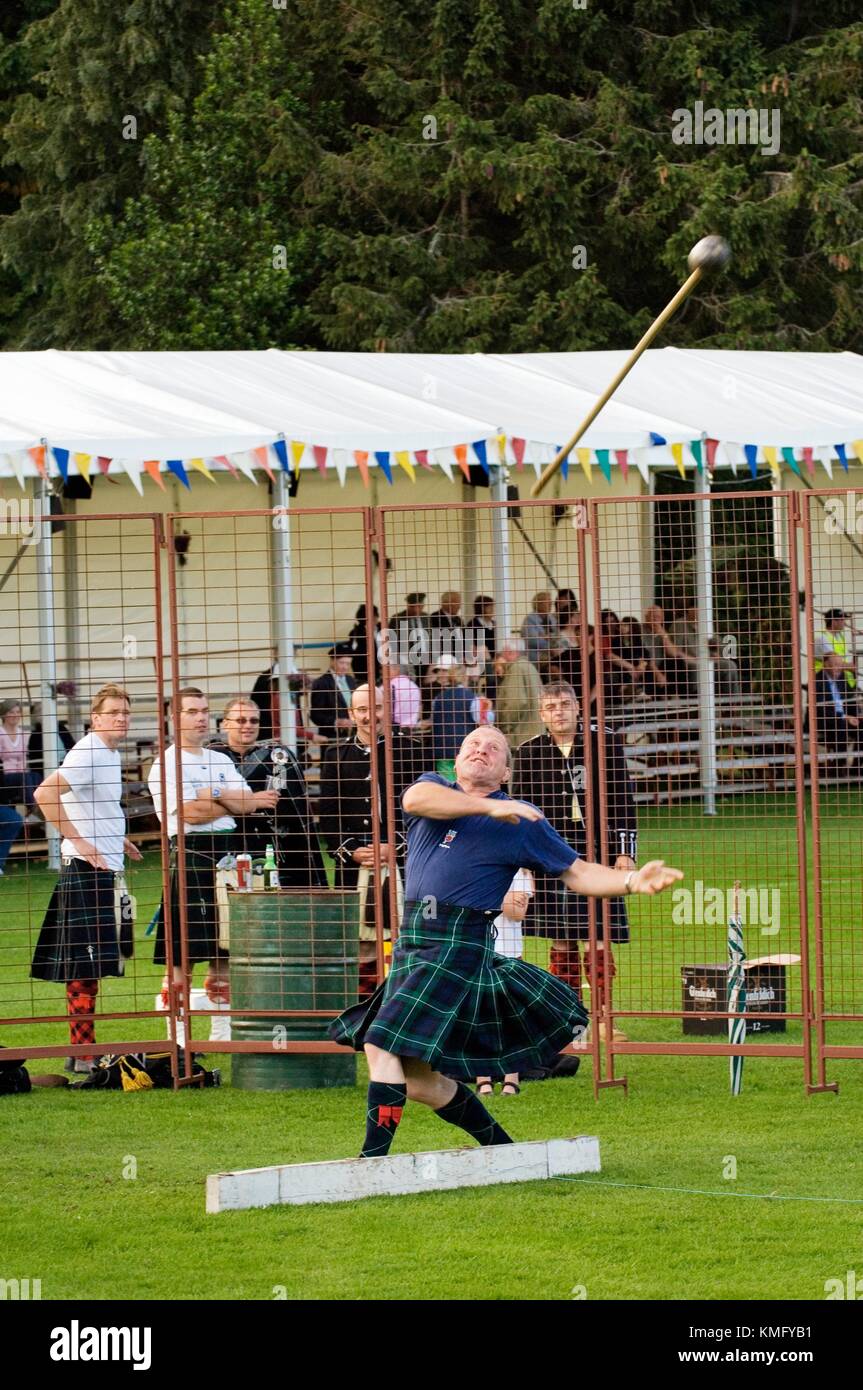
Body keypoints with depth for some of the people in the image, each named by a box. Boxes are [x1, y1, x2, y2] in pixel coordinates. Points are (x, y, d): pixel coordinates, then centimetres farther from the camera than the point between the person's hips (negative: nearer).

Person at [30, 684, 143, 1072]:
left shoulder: (111, 754, 14)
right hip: (84, 870, -10)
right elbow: (44, 794, -27)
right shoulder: (88, 753, -15)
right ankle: (82, 1053, -4)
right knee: (85, 964, -7)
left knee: (91, 965, 12)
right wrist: (79, 842, -24)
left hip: (107, 870, 10)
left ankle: (83, 1050, 17)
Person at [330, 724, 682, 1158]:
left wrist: (632, 880, -11)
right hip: (411, 942, 5)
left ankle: (373, 1158, -15)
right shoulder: (434, 787, 13)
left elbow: (577, 873, 6)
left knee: (383, 1048, -18)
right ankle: (499, 1146, 27)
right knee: (417, 1077, 9)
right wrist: (488, 807, -21)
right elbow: (416, 799, -12)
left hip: (458, 946, -5)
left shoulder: (522, 820, 5)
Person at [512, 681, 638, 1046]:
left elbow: (623, 802, 2)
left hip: (596, 855, -2)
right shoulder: (529, 753, 7)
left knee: (597, 941, -6)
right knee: (562, 943, 4)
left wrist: (625, 851, -3)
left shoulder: (605, 744, 1)